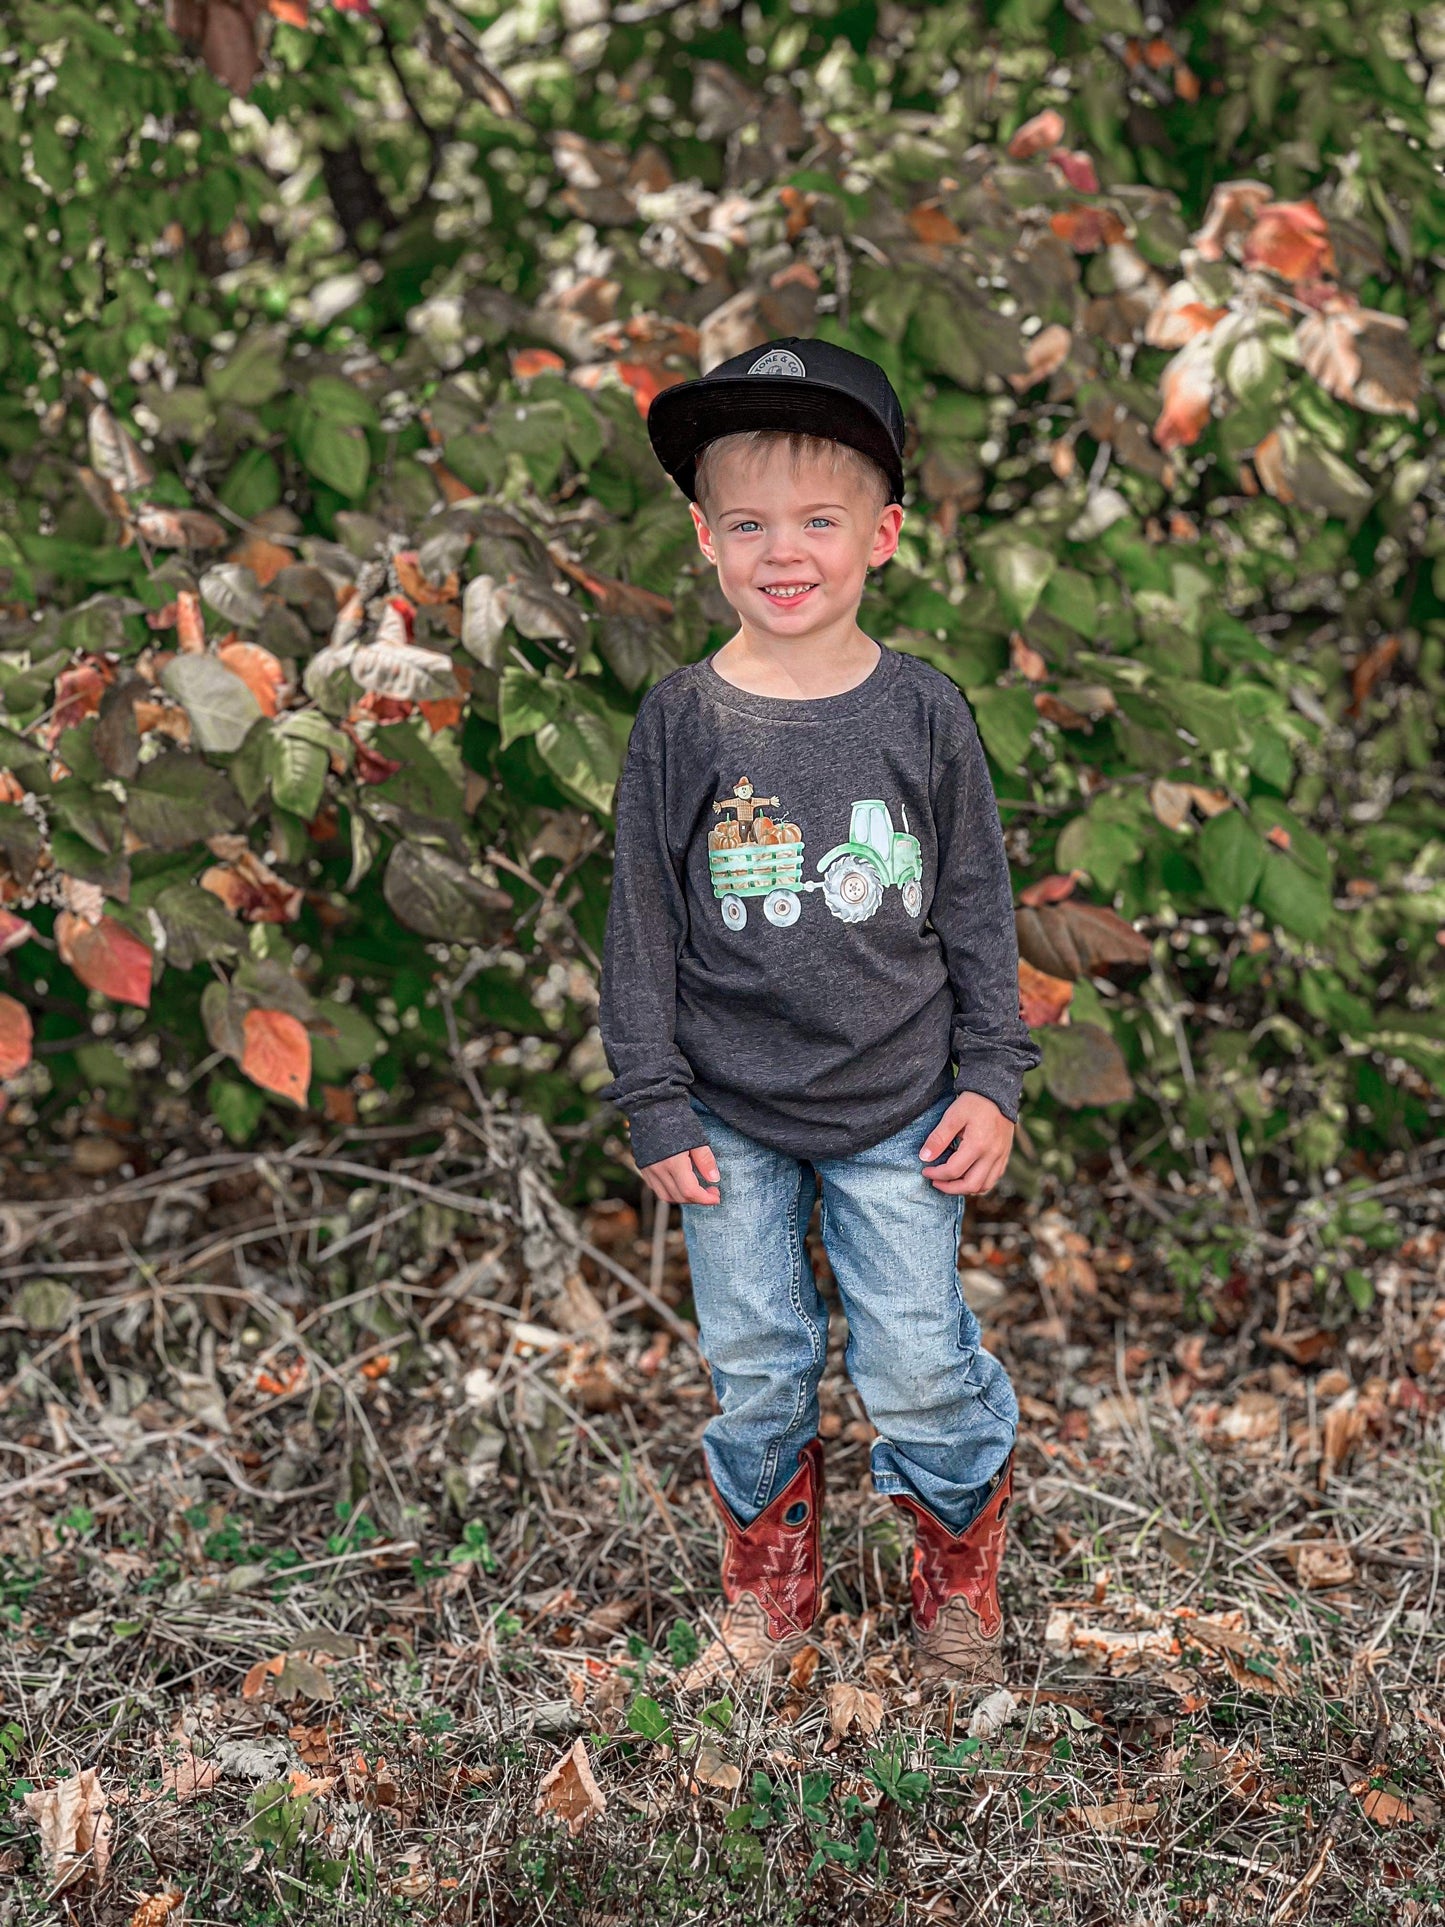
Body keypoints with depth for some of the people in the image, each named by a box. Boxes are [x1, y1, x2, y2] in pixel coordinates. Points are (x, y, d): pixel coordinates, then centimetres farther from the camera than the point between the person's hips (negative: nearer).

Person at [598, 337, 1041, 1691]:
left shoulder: (922, 712, -4)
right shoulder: (683, 720, -6)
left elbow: (978, 909, 3)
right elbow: (643, 926, -2)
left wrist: (991, 1079, 0)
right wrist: (655, 1110, -3)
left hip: (897, 1116, 0)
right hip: (732, 1116, 0)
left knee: (917, 1371, 3)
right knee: (755, 1373, 11)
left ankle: (959, 1579, 29)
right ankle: (769, 1592, 33)